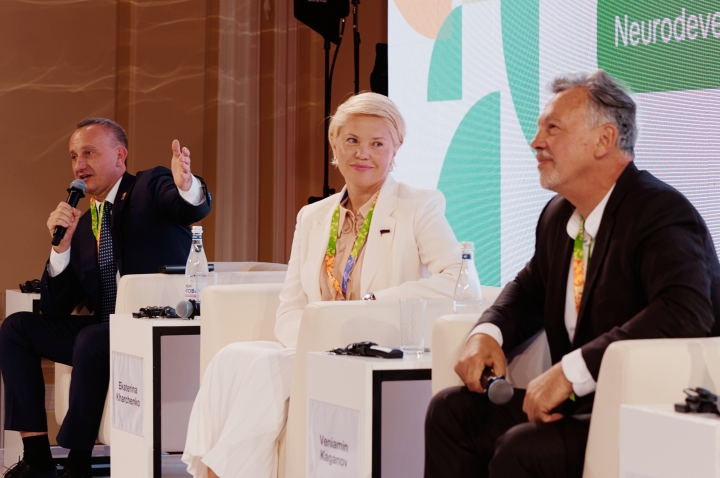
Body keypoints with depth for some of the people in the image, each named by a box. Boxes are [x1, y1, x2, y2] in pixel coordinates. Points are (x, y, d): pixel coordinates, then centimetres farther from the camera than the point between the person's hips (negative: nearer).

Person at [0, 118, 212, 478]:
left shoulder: (151, 187, 0)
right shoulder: (82, 223, 14)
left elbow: (195, 209, -25)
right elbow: (55, 310, 11)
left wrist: (186, 187, -49)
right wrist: (62, 246, -5)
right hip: (104, 331, 7)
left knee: (92, 339, -33)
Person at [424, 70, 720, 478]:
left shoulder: (663, 214, -17)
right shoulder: (559, 215, 11)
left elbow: (686, 313, -33)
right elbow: (531, 288, 26)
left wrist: (572, 370, -36)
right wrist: (488, 333, 2)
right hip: (581, 403, 9)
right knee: (451, 410, 0)